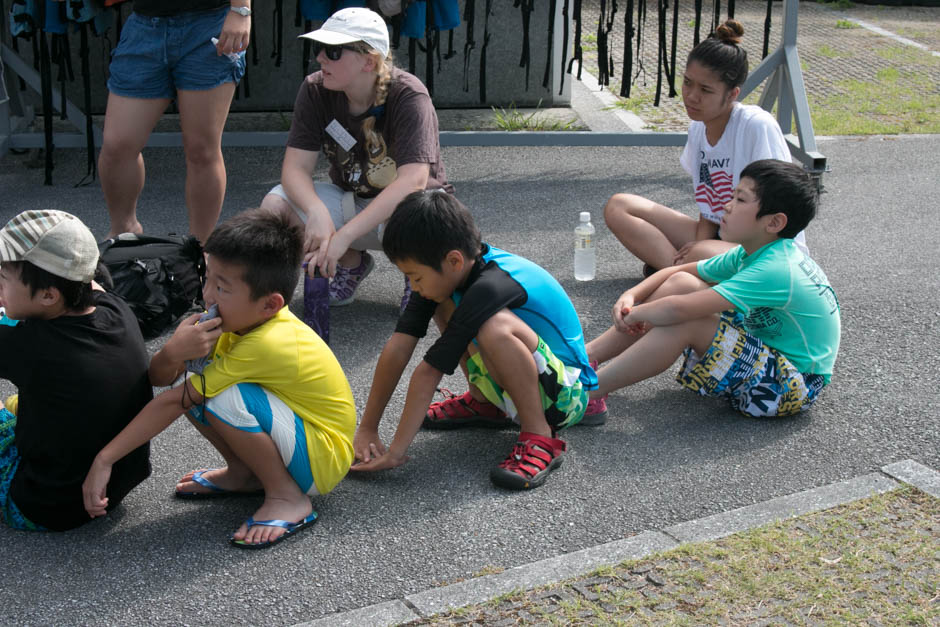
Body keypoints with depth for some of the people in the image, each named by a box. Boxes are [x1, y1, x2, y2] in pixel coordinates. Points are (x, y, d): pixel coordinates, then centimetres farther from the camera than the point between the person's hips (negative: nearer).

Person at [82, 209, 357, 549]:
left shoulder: (269, 343, -30)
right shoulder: (239, 318, -5)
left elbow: (173, 402, -27)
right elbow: (158, 378, -6)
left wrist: (105, 460, -24)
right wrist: (172, 353, -30)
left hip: (323, 461, -8)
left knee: (223, 396, -30)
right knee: (193, 383, -3)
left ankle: (288, 498, -13)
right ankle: (243, 473, 12)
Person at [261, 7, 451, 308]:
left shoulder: (409, 97, -25)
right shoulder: (315, 91, -13)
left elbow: (412, 181, -36)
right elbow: (295, 168, -17)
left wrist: (343, 236, -45)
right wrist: (318, 213, -41)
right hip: (349, 201, 4)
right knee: (275, 206, -22)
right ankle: (352, 264, 5)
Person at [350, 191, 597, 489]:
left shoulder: (489, 289, -32)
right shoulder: (449, 271, -8)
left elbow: (428, 373, -29)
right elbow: (398, 348, -10)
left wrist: (395, 453, -27)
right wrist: (367, 429, -10)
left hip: (564, 395, -8)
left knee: (495, 326, -36)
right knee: (443, 304, 4)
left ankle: (540, 439, -19)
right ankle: (485, 402, 14)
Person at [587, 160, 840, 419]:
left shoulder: (774, 270, -27)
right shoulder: (752, 254, 2)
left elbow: (677, 310, -34)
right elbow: (678, 271, 12)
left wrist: (633, 315, -16)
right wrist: (631, 296, -5)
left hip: (792, 386, -9)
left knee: (684, 322, -26)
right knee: (681, 283, -3)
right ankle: (585, 356, -2)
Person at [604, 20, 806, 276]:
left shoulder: (758, 126, -19)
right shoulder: (698, 129, 3)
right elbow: (709, 209, 8)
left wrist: (700, 249, -18)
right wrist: (699, 243, -12)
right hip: (720, 238, 8)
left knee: (703, 256, -42)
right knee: (618, 207, -6)